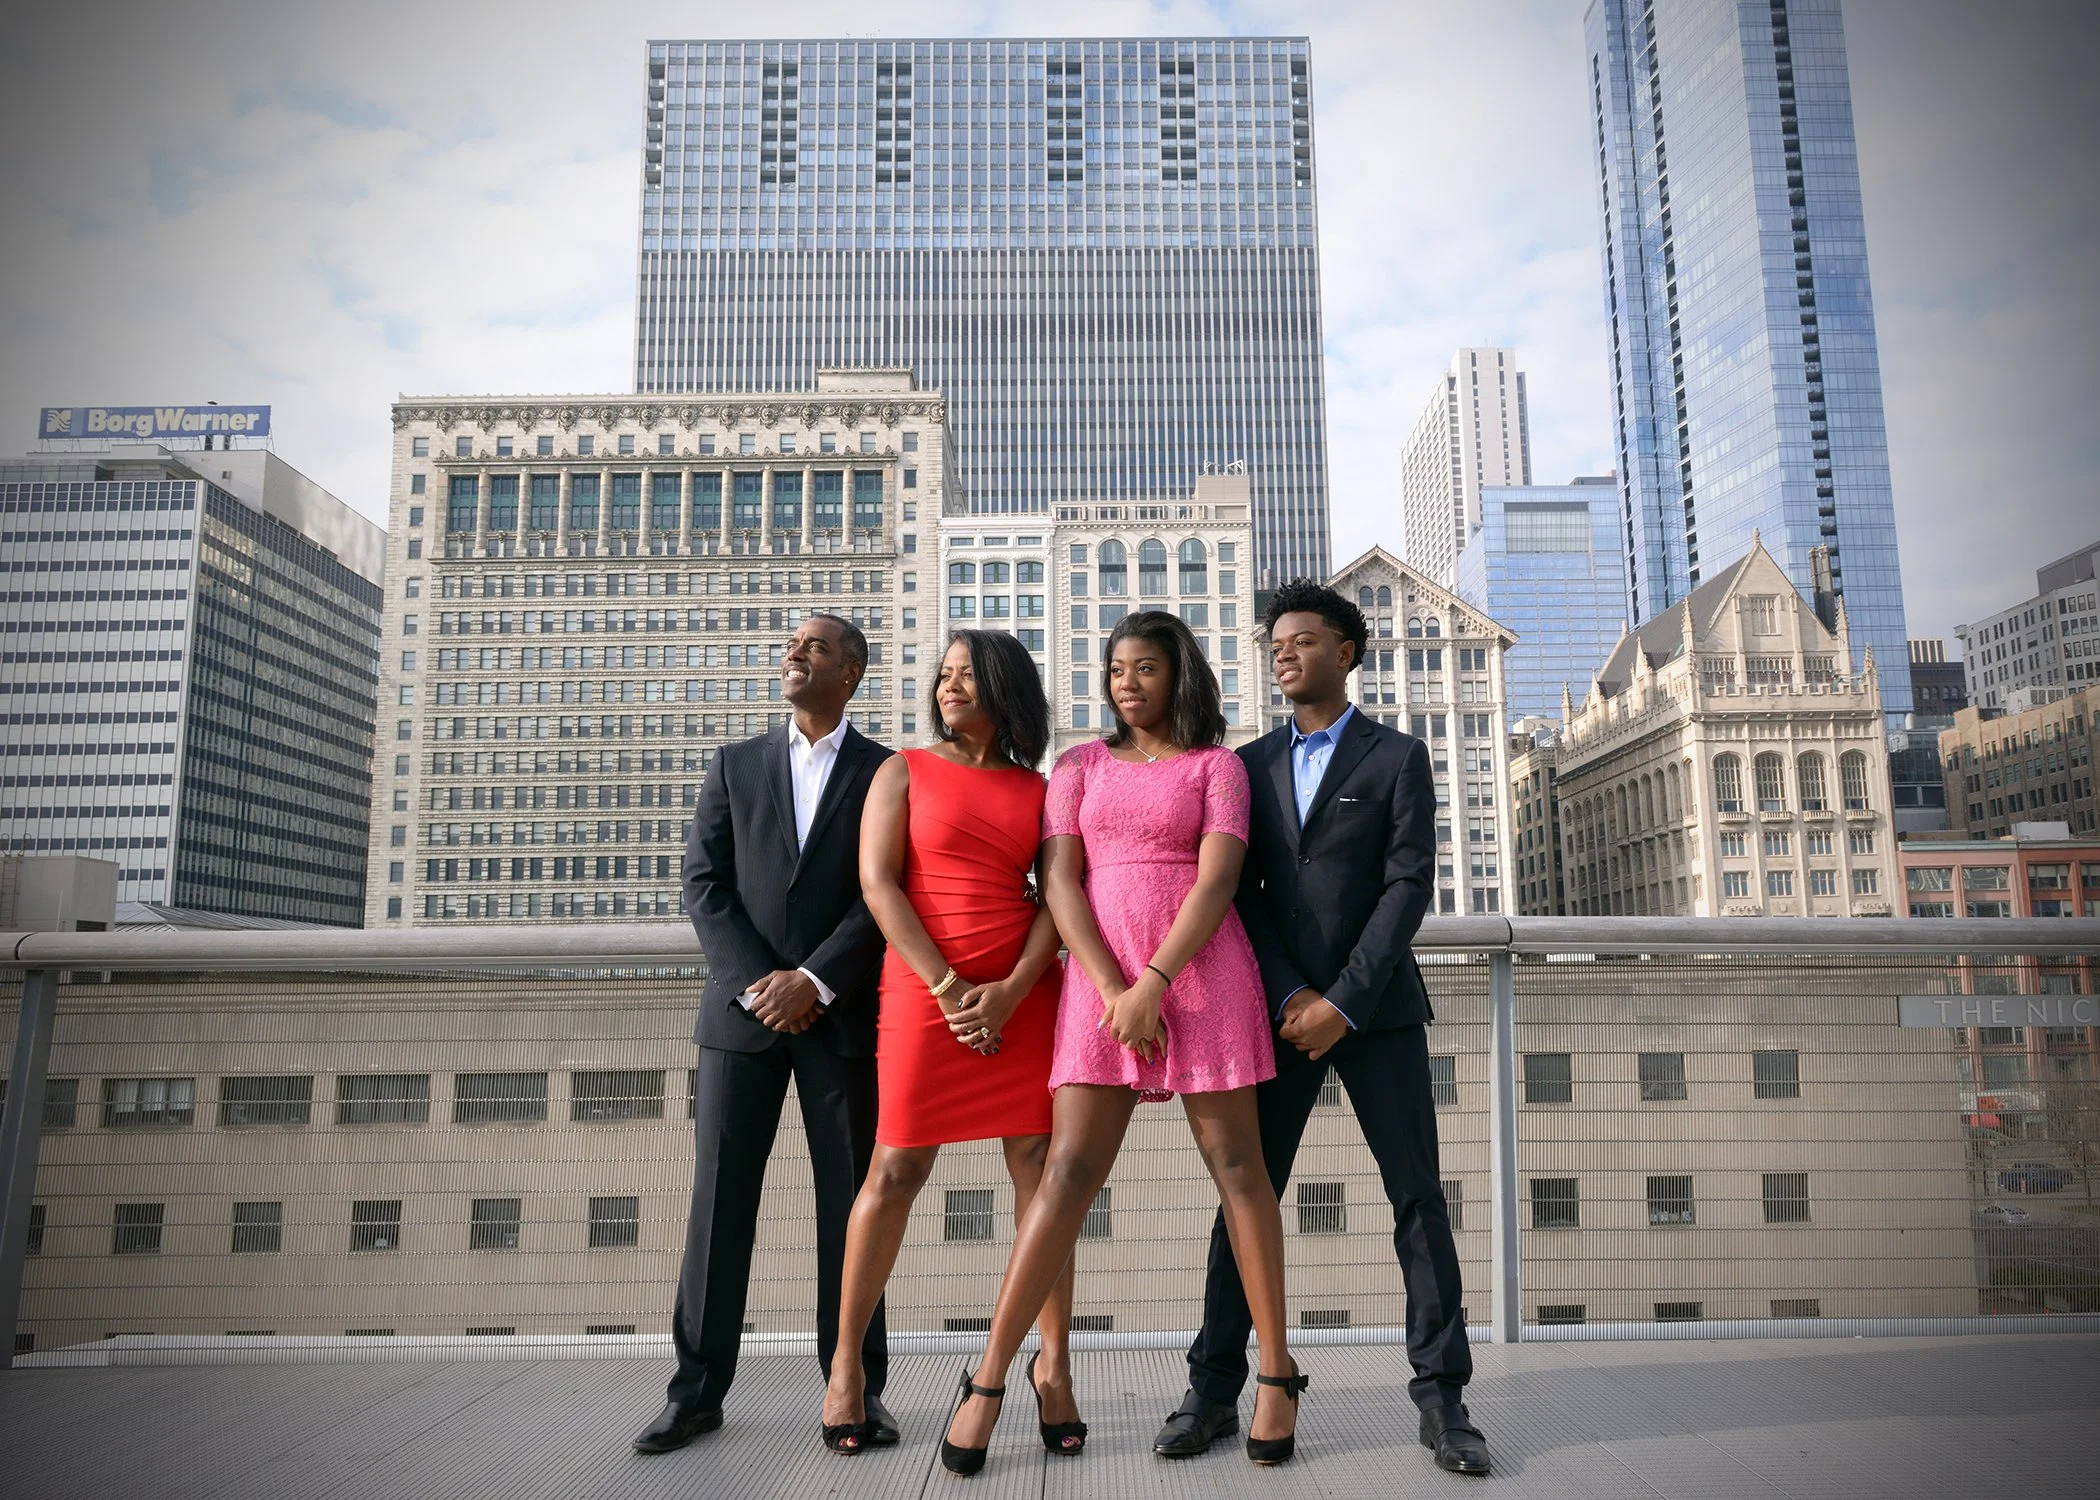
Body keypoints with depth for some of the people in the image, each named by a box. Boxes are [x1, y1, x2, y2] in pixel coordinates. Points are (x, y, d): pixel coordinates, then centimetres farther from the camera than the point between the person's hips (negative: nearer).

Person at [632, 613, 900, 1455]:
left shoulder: (885, 772, 6)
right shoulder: (734, 765, 13)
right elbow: (704, 884, 4)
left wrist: (815, 980, -14)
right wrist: (760, 984, -9)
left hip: (842, 1013, -1)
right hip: (742, 1007, 2)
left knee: (850, 1198, 3)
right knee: (719, 1196, 3)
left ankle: (857, 1386, 13)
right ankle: (698, 1388, 12)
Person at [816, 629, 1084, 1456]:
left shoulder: (1038, 789, 12)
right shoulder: (903, 772, 7)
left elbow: (1059, 896, 4)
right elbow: (877, 884, -3)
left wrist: (1009, 992, -11)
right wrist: (949, 987, -11)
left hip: (1023, 995, 2)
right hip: (924, 990, -2)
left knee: (1041, 1169, 1)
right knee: (895, 1171, 1)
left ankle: (1054, 1364, 11)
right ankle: (846, 1362, 16)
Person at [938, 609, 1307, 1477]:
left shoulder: (1217, 764, 6)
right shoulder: (1081, 767, 13)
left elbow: (1217, 881, -7)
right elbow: (1059, 883, 1)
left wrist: (1152, 985, -17)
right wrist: (1115, 993, -11)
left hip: (1202, 972, -1)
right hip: (1102, 980, 1)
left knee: (1235, 1163, 2)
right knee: (1069, 1172, -4)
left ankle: (1277, 1370, 14)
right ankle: (988, 1380, 2)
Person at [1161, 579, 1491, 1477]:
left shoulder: (1397, 758, 3)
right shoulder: (1249, 765, 10)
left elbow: (1409, 885, -6)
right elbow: (1243, 892, 4)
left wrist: (1342, 1001, -14)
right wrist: (1290, 997, -9)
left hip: (1377, 1008, -2)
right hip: (1282, 1010, 2)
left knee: (1418, 1195, 1)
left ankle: (1441, 1398, 11)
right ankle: (1213, 1390, 12)